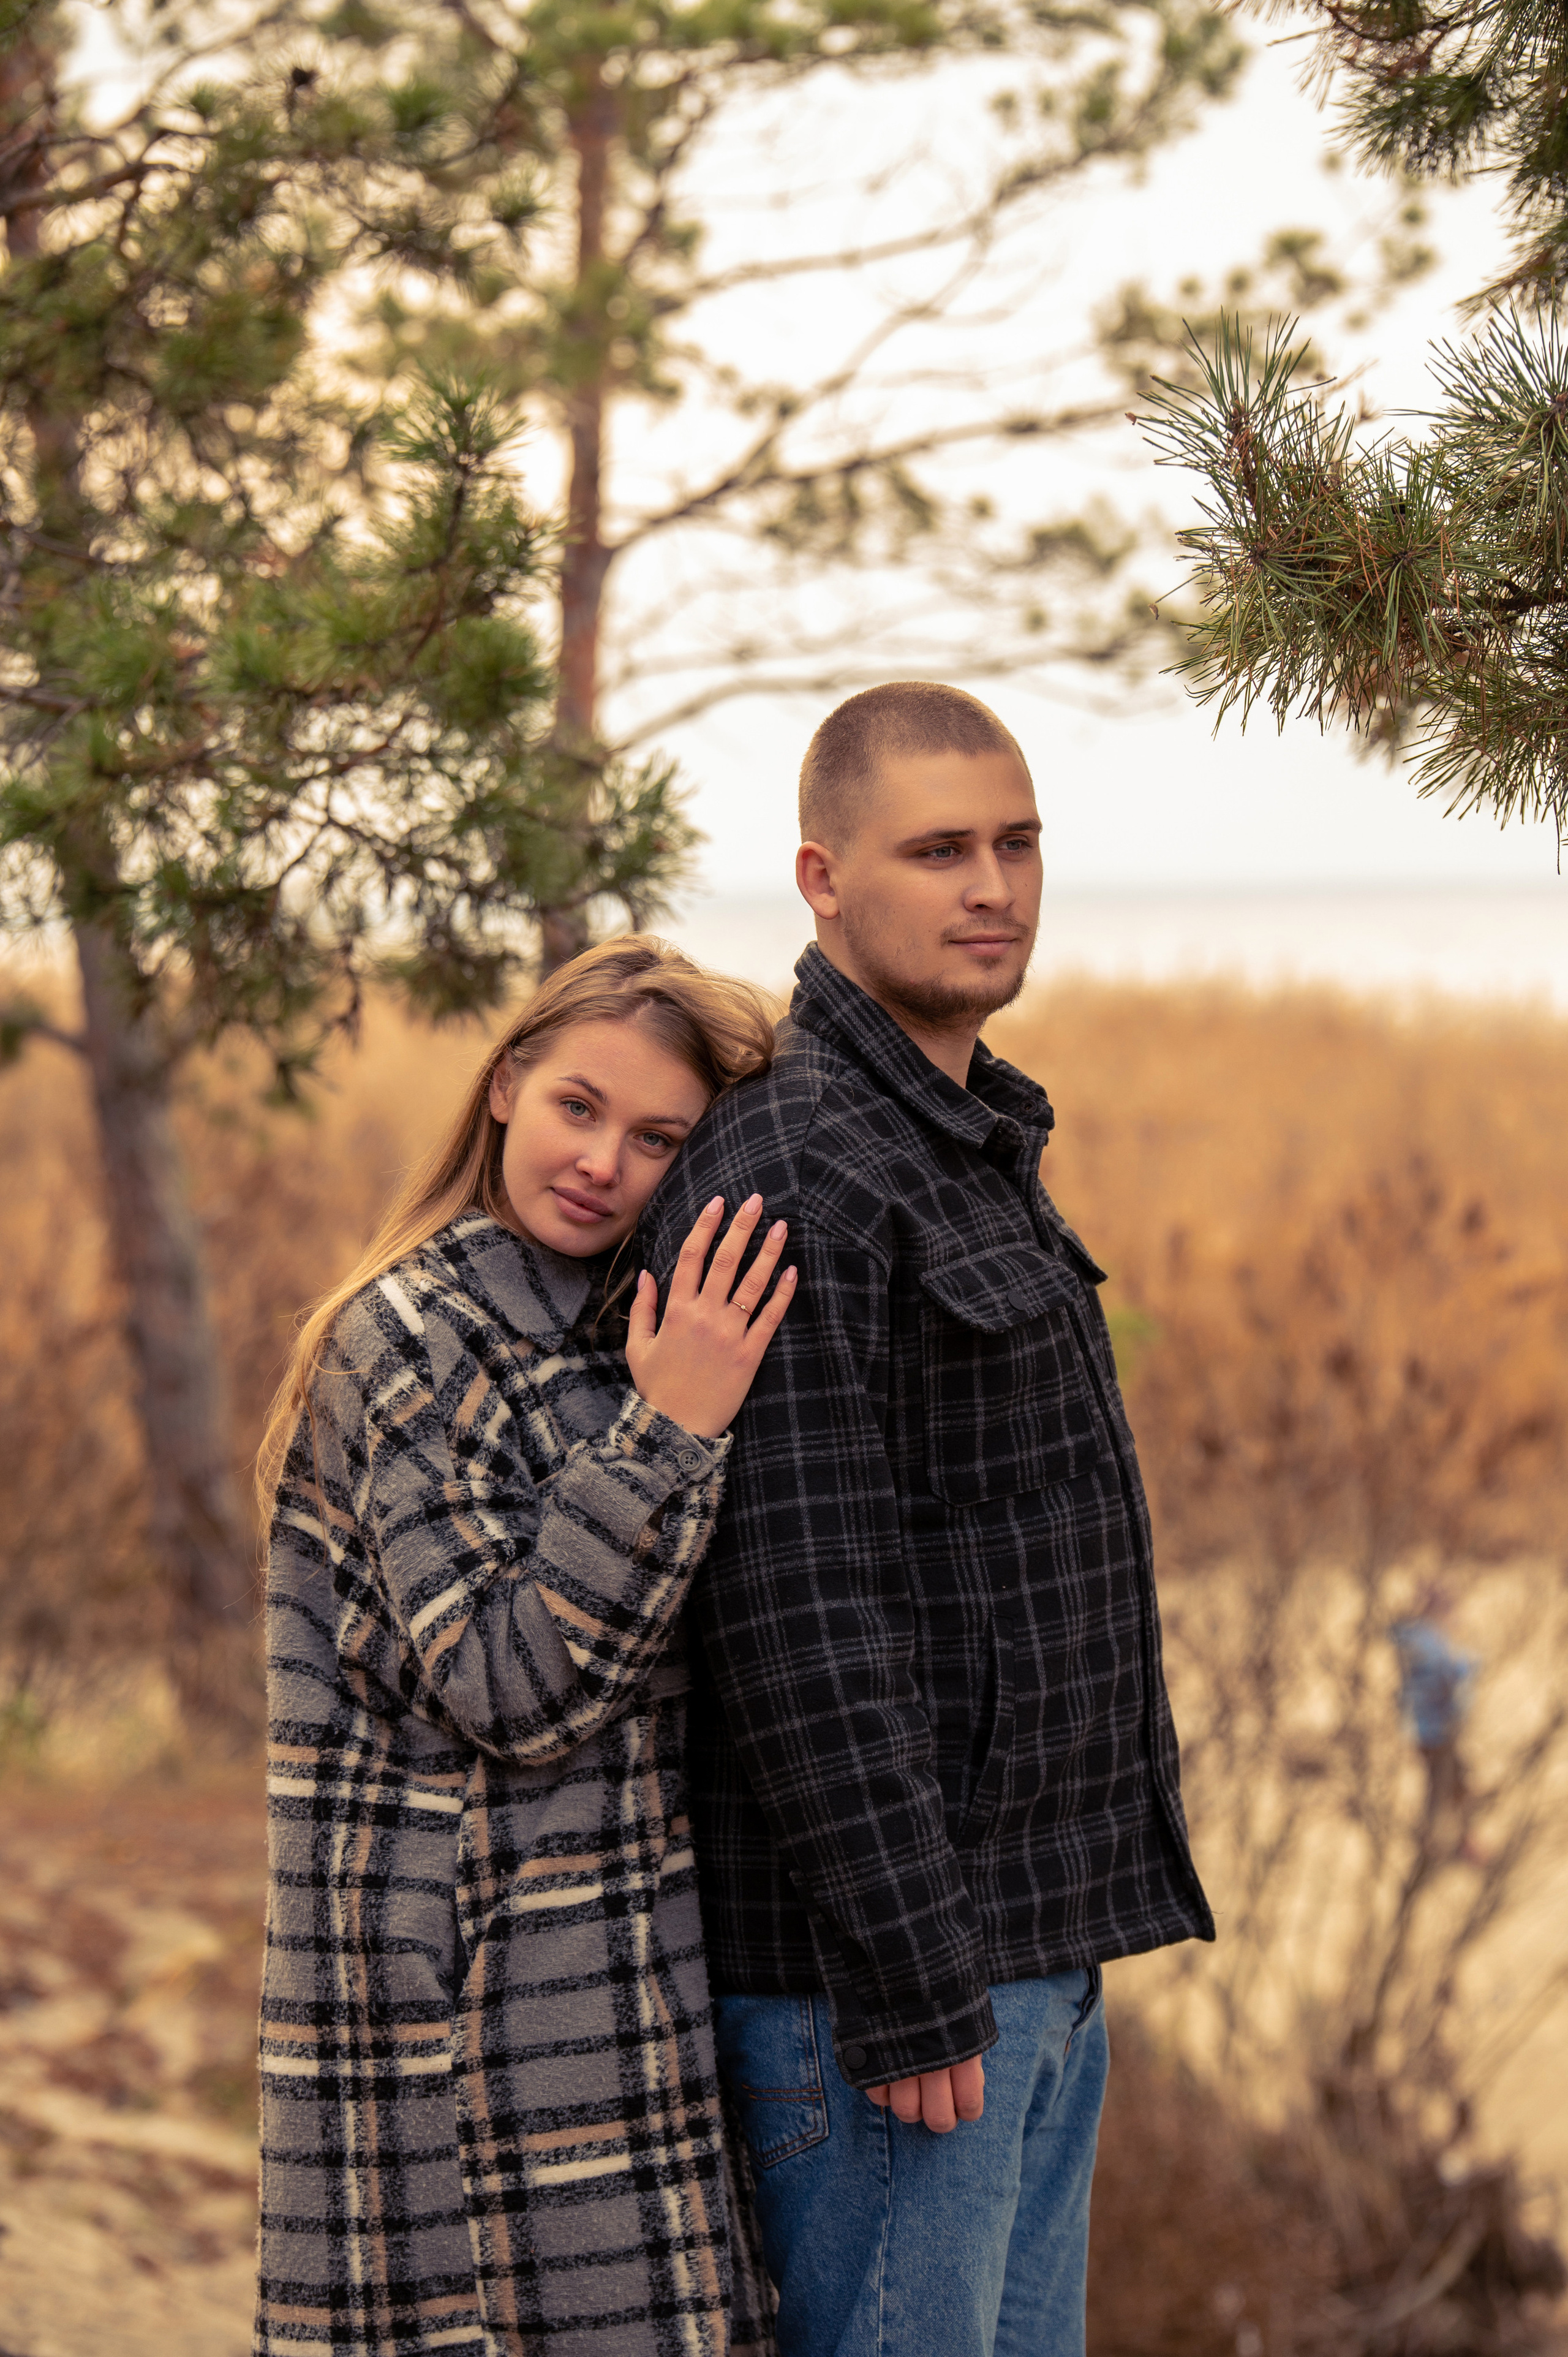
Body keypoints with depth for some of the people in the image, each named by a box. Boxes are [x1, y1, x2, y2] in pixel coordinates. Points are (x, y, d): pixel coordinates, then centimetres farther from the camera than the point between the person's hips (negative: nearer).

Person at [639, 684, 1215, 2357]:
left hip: (1026, 1952, 10)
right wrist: (910, 1987, -22)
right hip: (874, 1960, -10)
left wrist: (1045, 1943, 20)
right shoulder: (785, 1179, -16)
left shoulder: (972, 1157, 16)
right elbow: (796, 1611, -22)